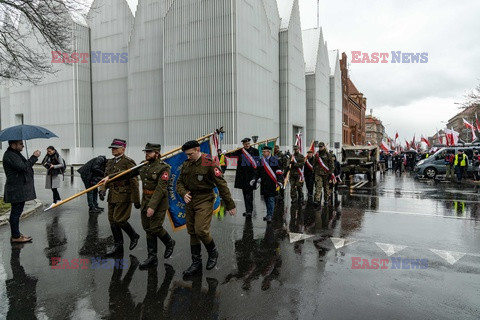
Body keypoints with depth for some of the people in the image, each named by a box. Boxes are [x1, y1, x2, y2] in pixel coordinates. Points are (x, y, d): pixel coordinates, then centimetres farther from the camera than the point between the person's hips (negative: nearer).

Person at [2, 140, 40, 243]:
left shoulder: (14, 154, 17)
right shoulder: (10, 155, -16)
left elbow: (24, 165, 18)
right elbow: (23, 167, -25)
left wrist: (33, 158, 5)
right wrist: (34, 157, -18)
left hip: (20, 188, 11)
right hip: (17, 189, -11)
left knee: (16, 212, 16)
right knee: (16, 212, -4)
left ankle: (16, 234, 25)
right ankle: (15, 237, 4)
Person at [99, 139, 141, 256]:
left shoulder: (128, 162, -13)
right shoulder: (110, 162, 13)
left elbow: (134, 182, -14)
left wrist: (136, 200, -14)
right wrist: (102, 189, -5)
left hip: (124, 196, -8)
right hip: (112, 196, 8)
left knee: (119, 219, -10)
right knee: (112, 220, 10)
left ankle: (134, 236, 16)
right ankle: (118, 246, 23)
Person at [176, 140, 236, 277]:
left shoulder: (209, 163, -13)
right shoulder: (186, 164, 7)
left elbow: (221, 184, -13)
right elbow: (179, 182, 13)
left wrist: (230, 205, -11)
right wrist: (183, 193, -10)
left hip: (205, 201, -6)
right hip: (190, 202, 7)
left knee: (201, 231, -14)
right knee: (192, 233, 10)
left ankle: (213, 253, 16)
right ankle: (196, 264, 23)